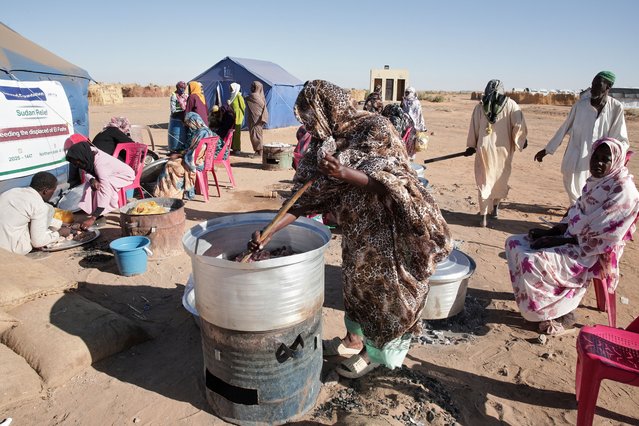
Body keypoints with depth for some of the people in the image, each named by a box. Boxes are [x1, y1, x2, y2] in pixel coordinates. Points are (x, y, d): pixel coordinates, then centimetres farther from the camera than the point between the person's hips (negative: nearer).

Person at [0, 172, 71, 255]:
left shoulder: (13, 191, 7)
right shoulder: (39, 206, -18)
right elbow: (38, 242, -14)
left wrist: (61, 225, 26)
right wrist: (60, 233, 2)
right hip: (13, 250, -8)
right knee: (48, 209, -2)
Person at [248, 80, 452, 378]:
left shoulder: (375, 128, -19)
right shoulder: (323, 144, -1)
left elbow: (390, 182, -23)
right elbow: (305, 197, -3)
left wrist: (346, 174, -38)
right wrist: (269, 232, -10)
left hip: (388, 227, -6)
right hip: (356, 228, 7)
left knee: (384, 287, 8)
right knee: (355, 280, 19)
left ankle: (375, 352, 30)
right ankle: (354, 339, 42)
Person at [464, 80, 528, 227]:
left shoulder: (479, 106, 3)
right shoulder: (510, 104, 0)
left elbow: (473, 128, 6)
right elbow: (518, 124, -8)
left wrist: (472, 146, 17)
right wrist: (520, 140, 7)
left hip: (484, 148, 0)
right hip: (503, 148, 0)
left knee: (484, 181, 6)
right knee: (500, 179, 19)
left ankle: (483, 216, 2)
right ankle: (495, 207, 35)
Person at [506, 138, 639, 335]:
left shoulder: (622, 191, -17)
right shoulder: (596, 182, 9)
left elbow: (599, 238, -21)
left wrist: (557, 240, -20)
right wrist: (550, 231, -2)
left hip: (591, 253, -9)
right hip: (574, 240, 9)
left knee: (533, 260, -28)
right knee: (515, 244, -1)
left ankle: (555, 312, -4)